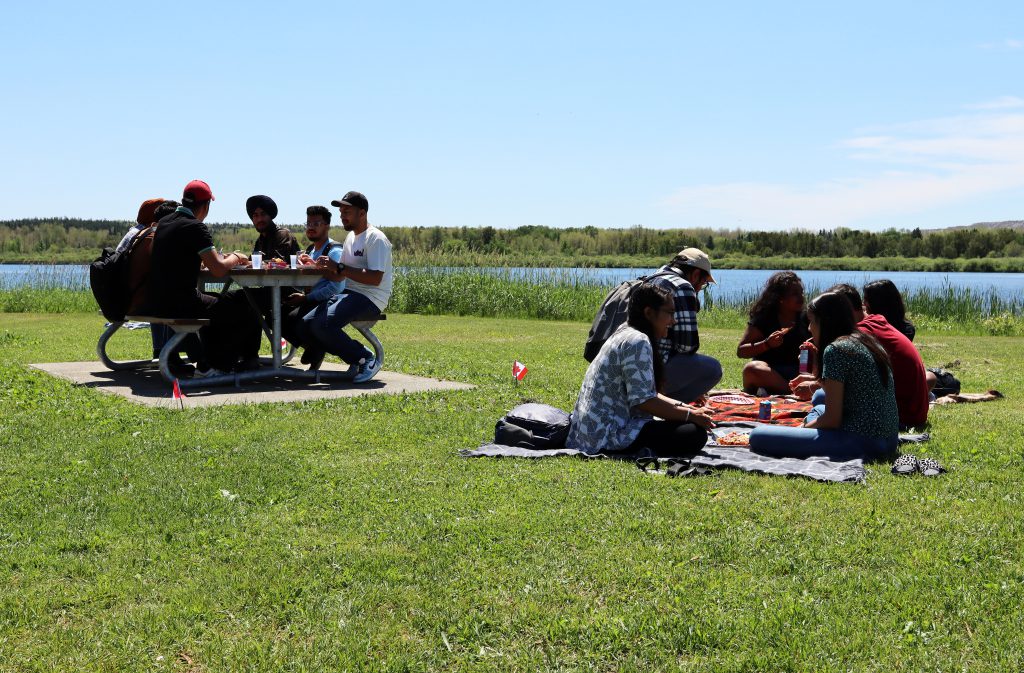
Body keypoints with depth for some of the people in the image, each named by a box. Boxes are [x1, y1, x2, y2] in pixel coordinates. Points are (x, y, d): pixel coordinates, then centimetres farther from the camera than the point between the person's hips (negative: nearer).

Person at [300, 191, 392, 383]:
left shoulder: (376, 239, -10)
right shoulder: (351, 237, 20)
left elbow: (375, 279, -22)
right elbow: (339, 277, 19)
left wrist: (339, 267, -21)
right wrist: (318, 266, 0)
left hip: (370, 298, -9)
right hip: (349, 294, 9)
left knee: (323, 325, -26)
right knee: (306, 323, -7)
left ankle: (366, 360, -12)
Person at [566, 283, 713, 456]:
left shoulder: (624, 334, 16)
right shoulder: (637, 341, -15)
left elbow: (645, 392, 20)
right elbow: (642, 400, -21)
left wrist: (682, 406, 9)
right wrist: (690, 415, -12)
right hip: (608, 436, -11)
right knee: (696, 434, -15)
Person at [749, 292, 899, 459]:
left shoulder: (835, 349, -11)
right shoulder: (867, 342, 15)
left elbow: (832, 420, -12)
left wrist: (803, 427, 5)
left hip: (862, 442, -10)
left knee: (758, 436, -16)